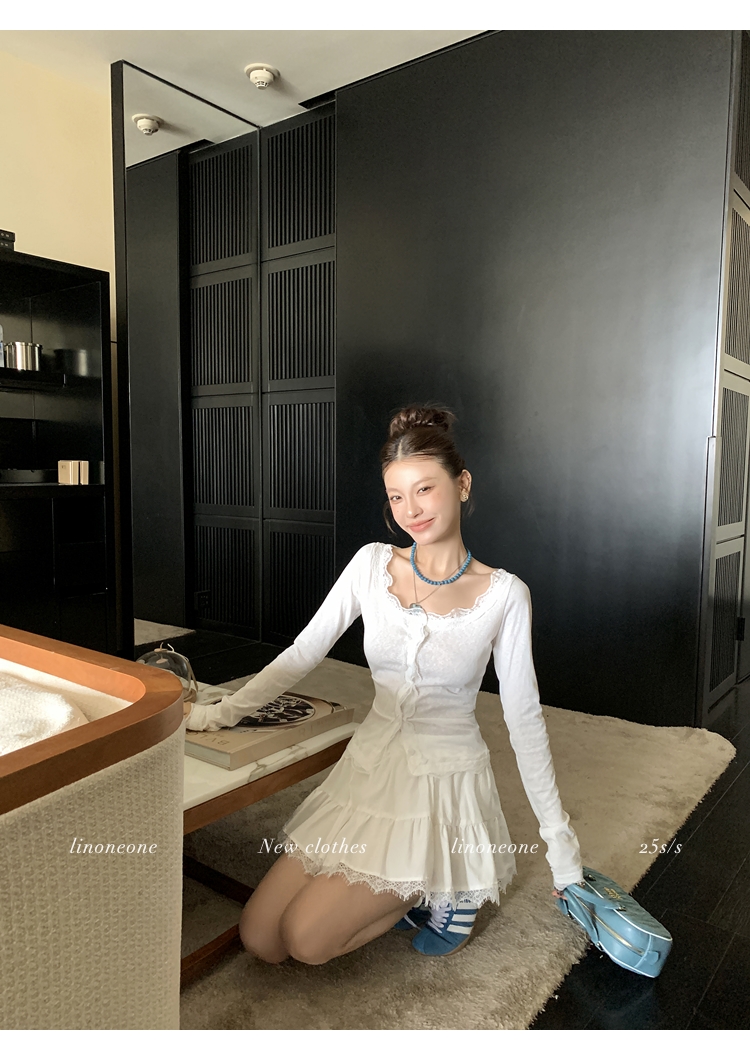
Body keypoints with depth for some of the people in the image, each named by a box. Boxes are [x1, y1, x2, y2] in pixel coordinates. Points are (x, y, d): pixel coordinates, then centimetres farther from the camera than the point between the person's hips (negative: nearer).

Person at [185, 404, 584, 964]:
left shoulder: (503, 594, -11)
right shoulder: (373, 565, -3)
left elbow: (524, 719, -6)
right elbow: (303, 653, 2)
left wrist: (560, 839, -3)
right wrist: (219, 712, -2)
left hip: (446, 784, -4)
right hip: (370, 770, 4)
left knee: (307, 940, -14)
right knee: (259, 938, 0)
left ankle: (444, 892, 10)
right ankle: (404, 892, 19)